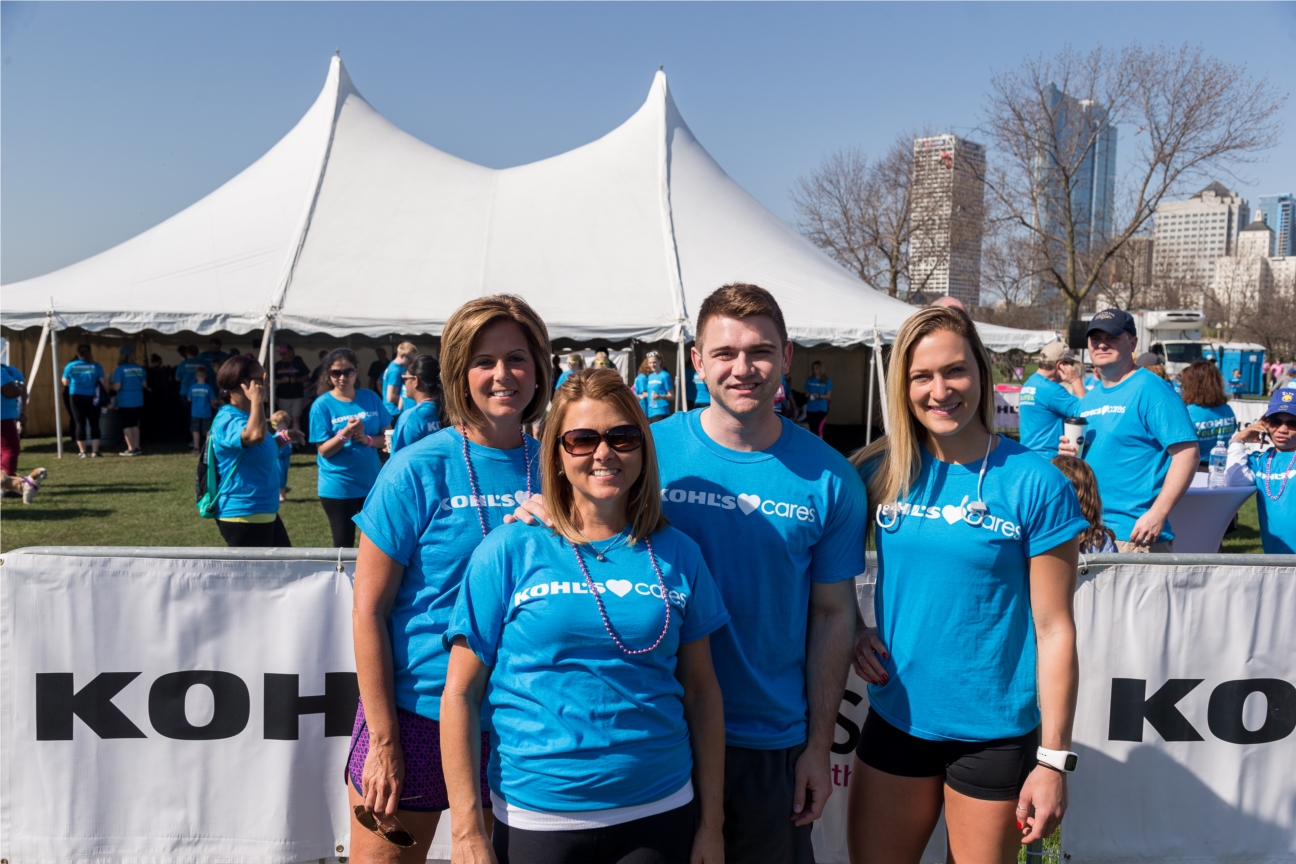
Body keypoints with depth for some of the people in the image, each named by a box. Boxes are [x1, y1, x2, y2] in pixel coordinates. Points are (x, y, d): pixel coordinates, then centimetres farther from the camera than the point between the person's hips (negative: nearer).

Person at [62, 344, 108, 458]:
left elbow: (65, 383, 4)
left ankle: (82, 451, 7)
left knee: (79, 423, 6)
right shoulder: (95, 366, -3)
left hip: (76, 397, 1)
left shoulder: (70, 366, -1)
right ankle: (95, 451, 0)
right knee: (94, 424, 4)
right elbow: (103, 382, -3)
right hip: (92, 398, -1)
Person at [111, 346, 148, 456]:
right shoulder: (140, 368, 2)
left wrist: (112, 383, 6)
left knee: (126, 425, 4)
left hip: (125, 402, -5)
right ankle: (137, 447, 15)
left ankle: (131, 448, 4)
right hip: (138, 401, 5)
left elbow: (116, 387, -15)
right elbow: (144, 385, 7)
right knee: (135, 424, 15)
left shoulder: (120, 370, -12)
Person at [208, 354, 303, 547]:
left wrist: (281, 438, 14)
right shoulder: (228, 420, -20)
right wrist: (257, 400, -30)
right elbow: (255, 435, -43)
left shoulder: (245, 416, 11)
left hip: (264, 511, 11)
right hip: (241, 514, -11)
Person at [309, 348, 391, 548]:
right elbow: (324, 450, -9)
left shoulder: (370, 398, 2)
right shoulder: (323, 404, -7)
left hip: (372, 483, 3)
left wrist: (368, 440, -15)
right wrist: (345, 434, -26)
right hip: (338, 487, -3)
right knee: (344, 544, 7)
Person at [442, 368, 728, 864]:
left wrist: (711, 823, 6)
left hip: (660, 815, 2)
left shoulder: (677, 554, 1)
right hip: (535, 820, -1)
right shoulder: (509, 552, -6)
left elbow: (702, 691, 5)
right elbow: (461, 693, -5)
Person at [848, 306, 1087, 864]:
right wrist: (852, 628, -4)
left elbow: (1054, 630, -10)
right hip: (895, 717, 3)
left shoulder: (1036, 484, -11)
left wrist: (1053, 758, -10)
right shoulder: (880, 472, -2)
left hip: (995, 733, -3)